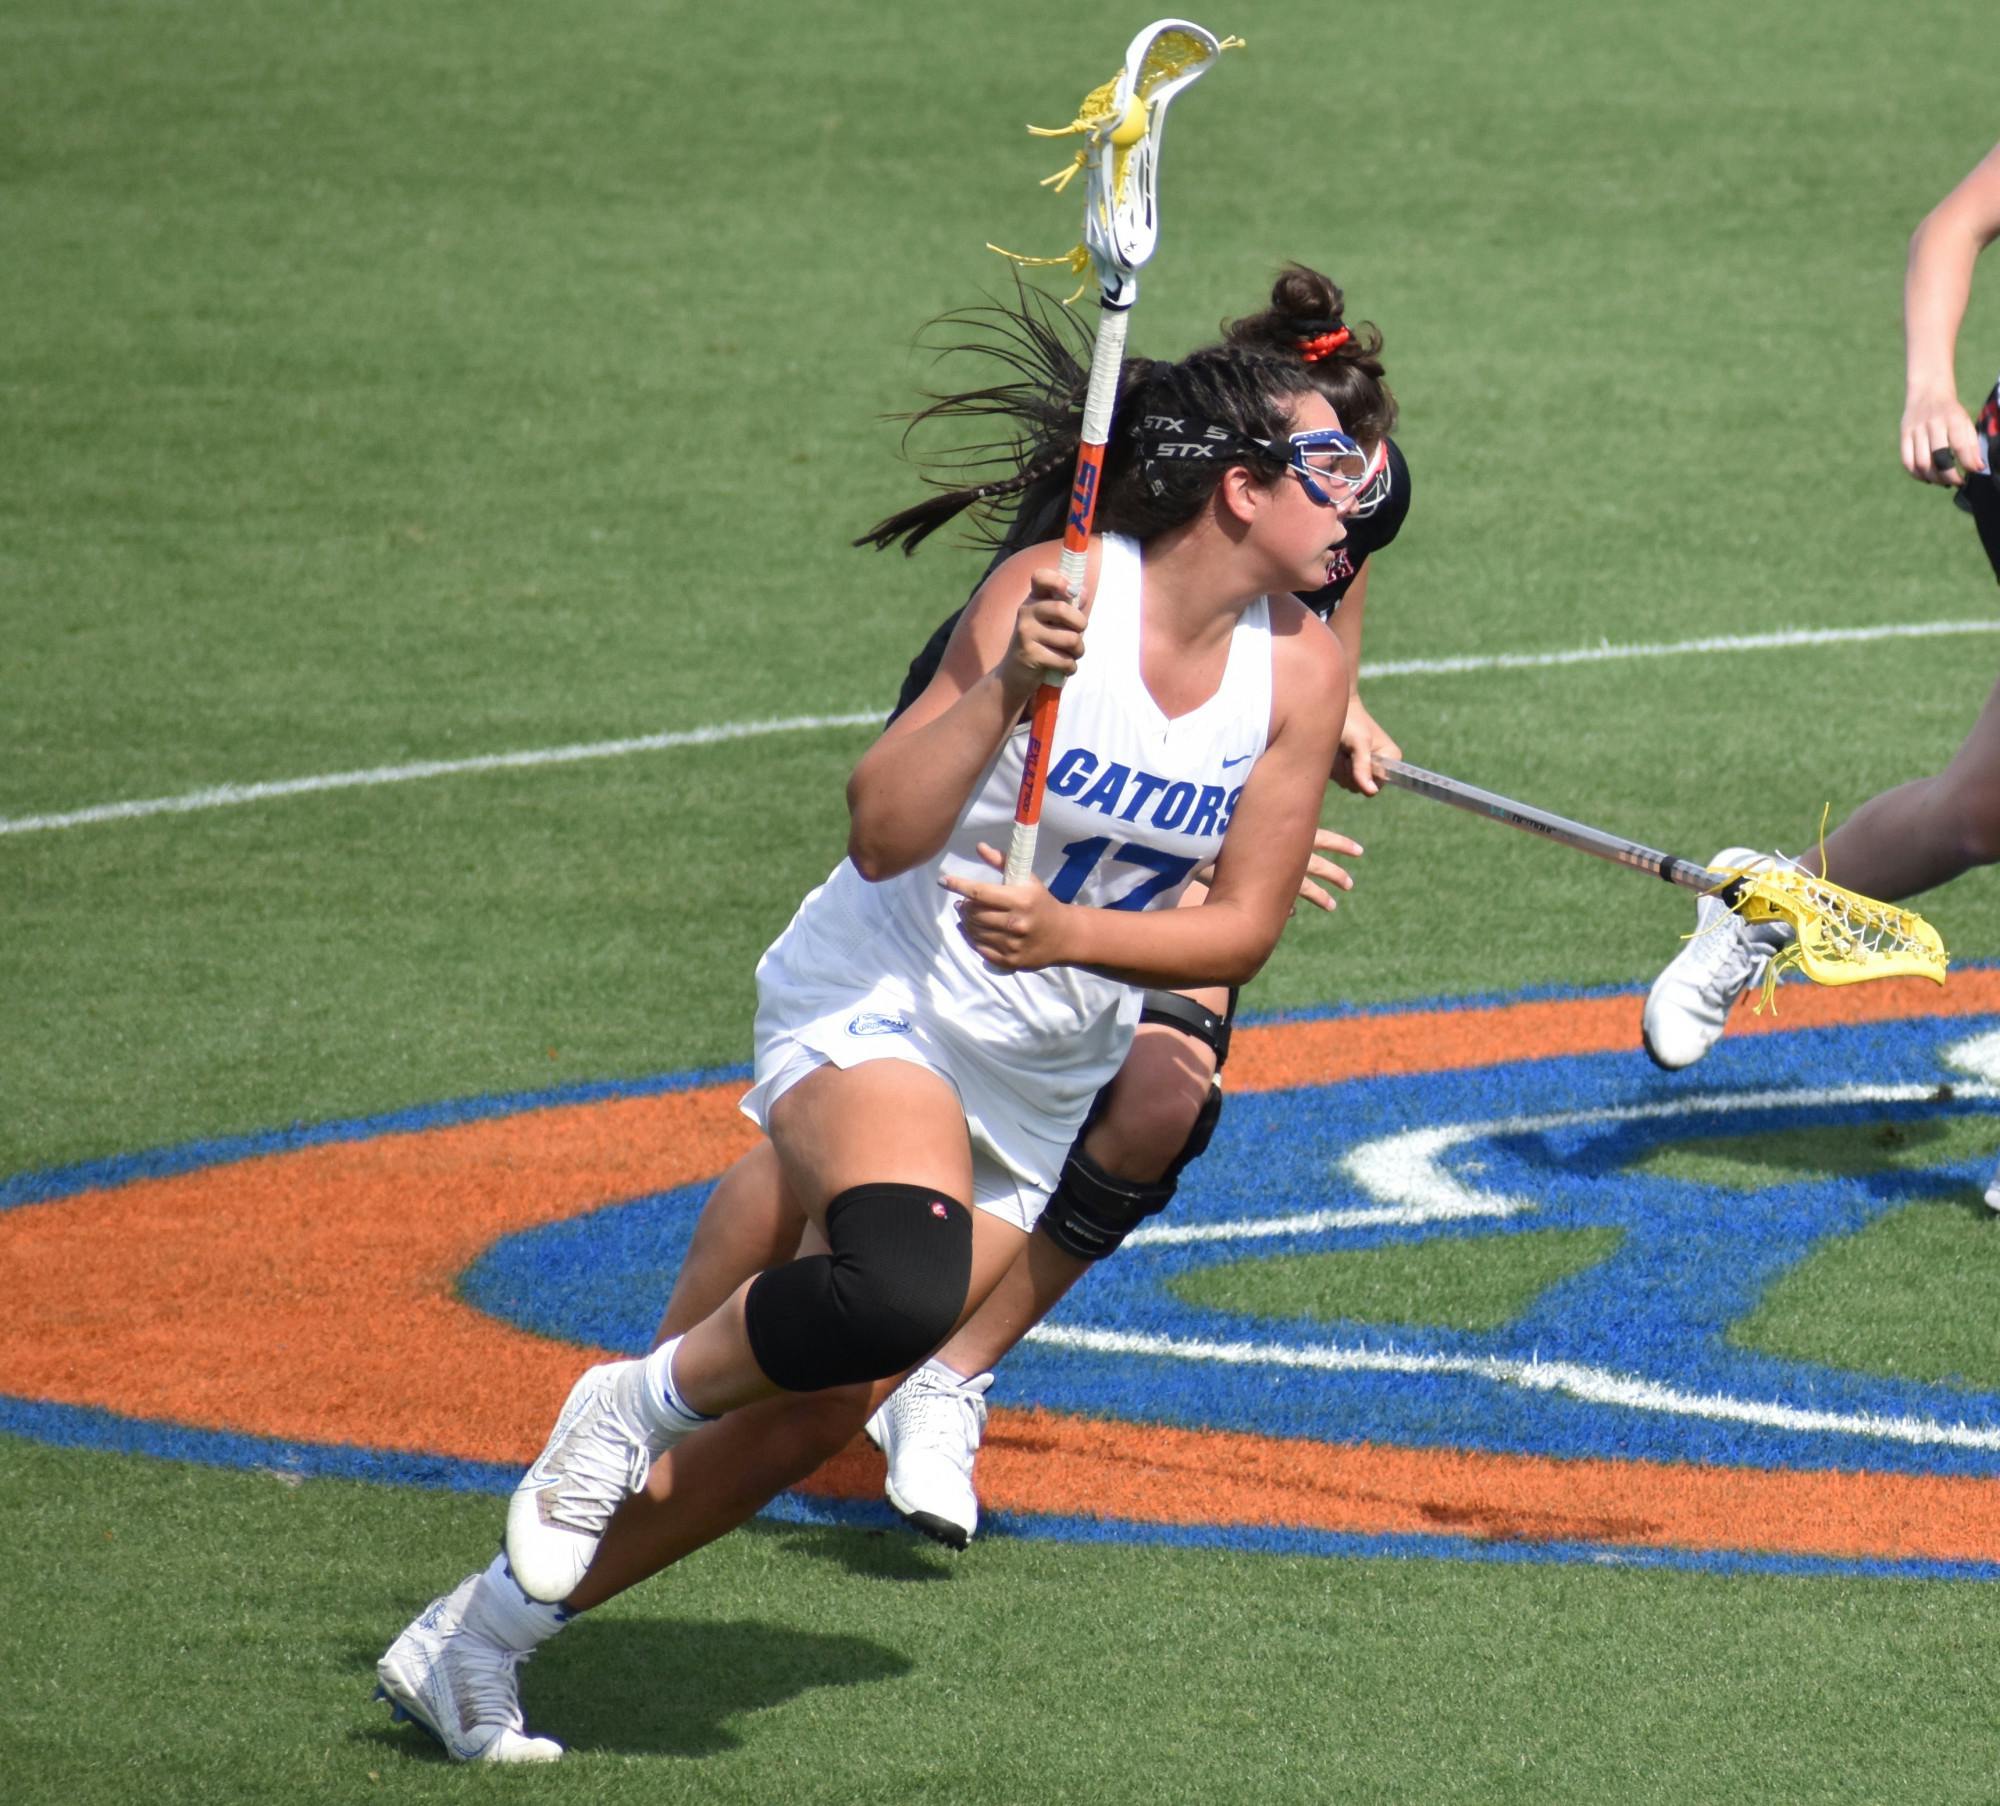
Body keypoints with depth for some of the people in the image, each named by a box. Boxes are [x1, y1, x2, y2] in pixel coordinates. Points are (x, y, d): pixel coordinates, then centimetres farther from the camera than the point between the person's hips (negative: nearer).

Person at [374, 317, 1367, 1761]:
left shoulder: (1301, 667, -5)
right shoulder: (1061, 593, -19)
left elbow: (1243, 931, -4)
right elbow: (883, 836, -22)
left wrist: (1066, 933, -20)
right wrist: (1011, 691, -35)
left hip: (1039, 1092, 6)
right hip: (877, 1005, -6)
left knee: (815, 1411, 1)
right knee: (900, 1286, -37)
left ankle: (484, 1632, 15)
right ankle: (637, 1403, -7)